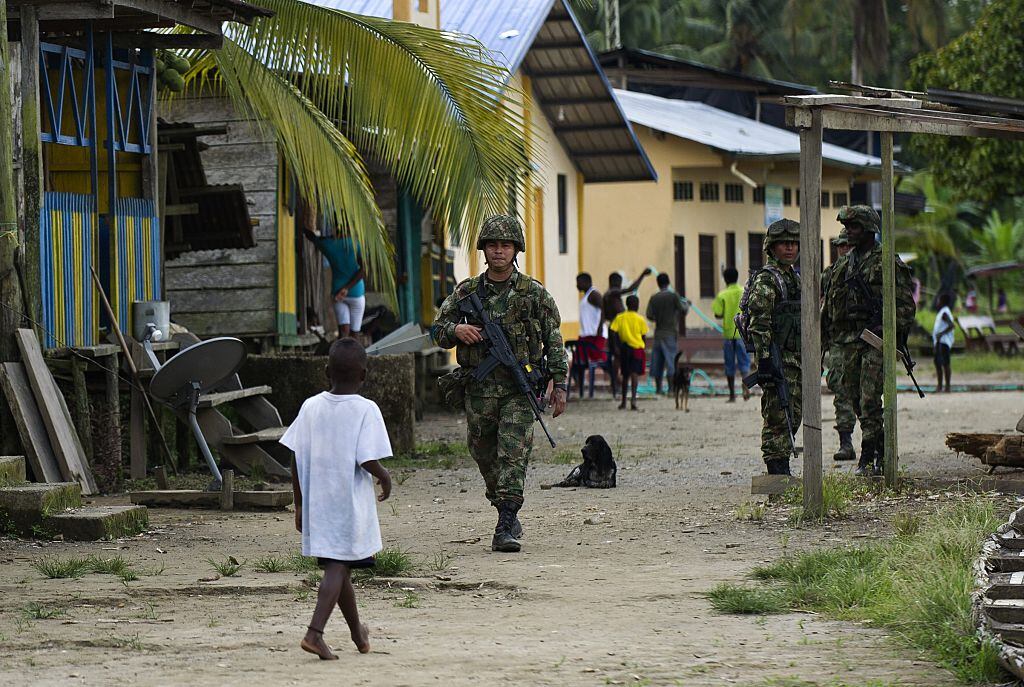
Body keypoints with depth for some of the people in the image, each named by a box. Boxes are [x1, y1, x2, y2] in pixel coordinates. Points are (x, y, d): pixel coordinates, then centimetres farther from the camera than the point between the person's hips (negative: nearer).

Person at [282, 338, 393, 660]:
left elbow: (296, 461, 3)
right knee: (337, 568, -6)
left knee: (338, 568, 17)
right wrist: (385, 477, 4)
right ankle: (315, 632, -23)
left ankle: (358, 633, 35)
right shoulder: (366, 410, -11)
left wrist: (300, 505, 12)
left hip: (316, 502, 5)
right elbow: (368, 460, -18)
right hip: (350, 504, -5)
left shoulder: (311, 407, 2)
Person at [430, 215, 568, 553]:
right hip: (479, 388, 3)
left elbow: (554, 340, 6)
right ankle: (508, 515, 31)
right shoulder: (467, 292, 7)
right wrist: (456, 329, -13)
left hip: (519, 388, -3)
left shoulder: (533, 293, 2)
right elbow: (437, 331, 10)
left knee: (513, 455, -14)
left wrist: (559, 384, 1)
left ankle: (506, 530, -19)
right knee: (485, 456, 11)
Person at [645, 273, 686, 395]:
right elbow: (683, 311, -7)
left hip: (658, 333, 3)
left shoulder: (654, 298, 4)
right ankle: (670, 388, -10)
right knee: (671, 360, -4)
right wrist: (687, 305, 15)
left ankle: (658, 388, 9)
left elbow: (649, 315, -3)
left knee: (657, 361, 8)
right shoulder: (674, 296, -5)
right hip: (671, 333, -3)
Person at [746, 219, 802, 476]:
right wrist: (765, 360, -23)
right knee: (777, 416, -8)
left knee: (794, 415, 10)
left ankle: (782, 468, 16)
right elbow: (759, 324, -17)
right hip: (776, 356, -9)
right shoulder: (766, 279, -10)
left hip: (795, 357, 9)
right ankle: (777, 471, -7)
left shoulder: (795, 278, 18)